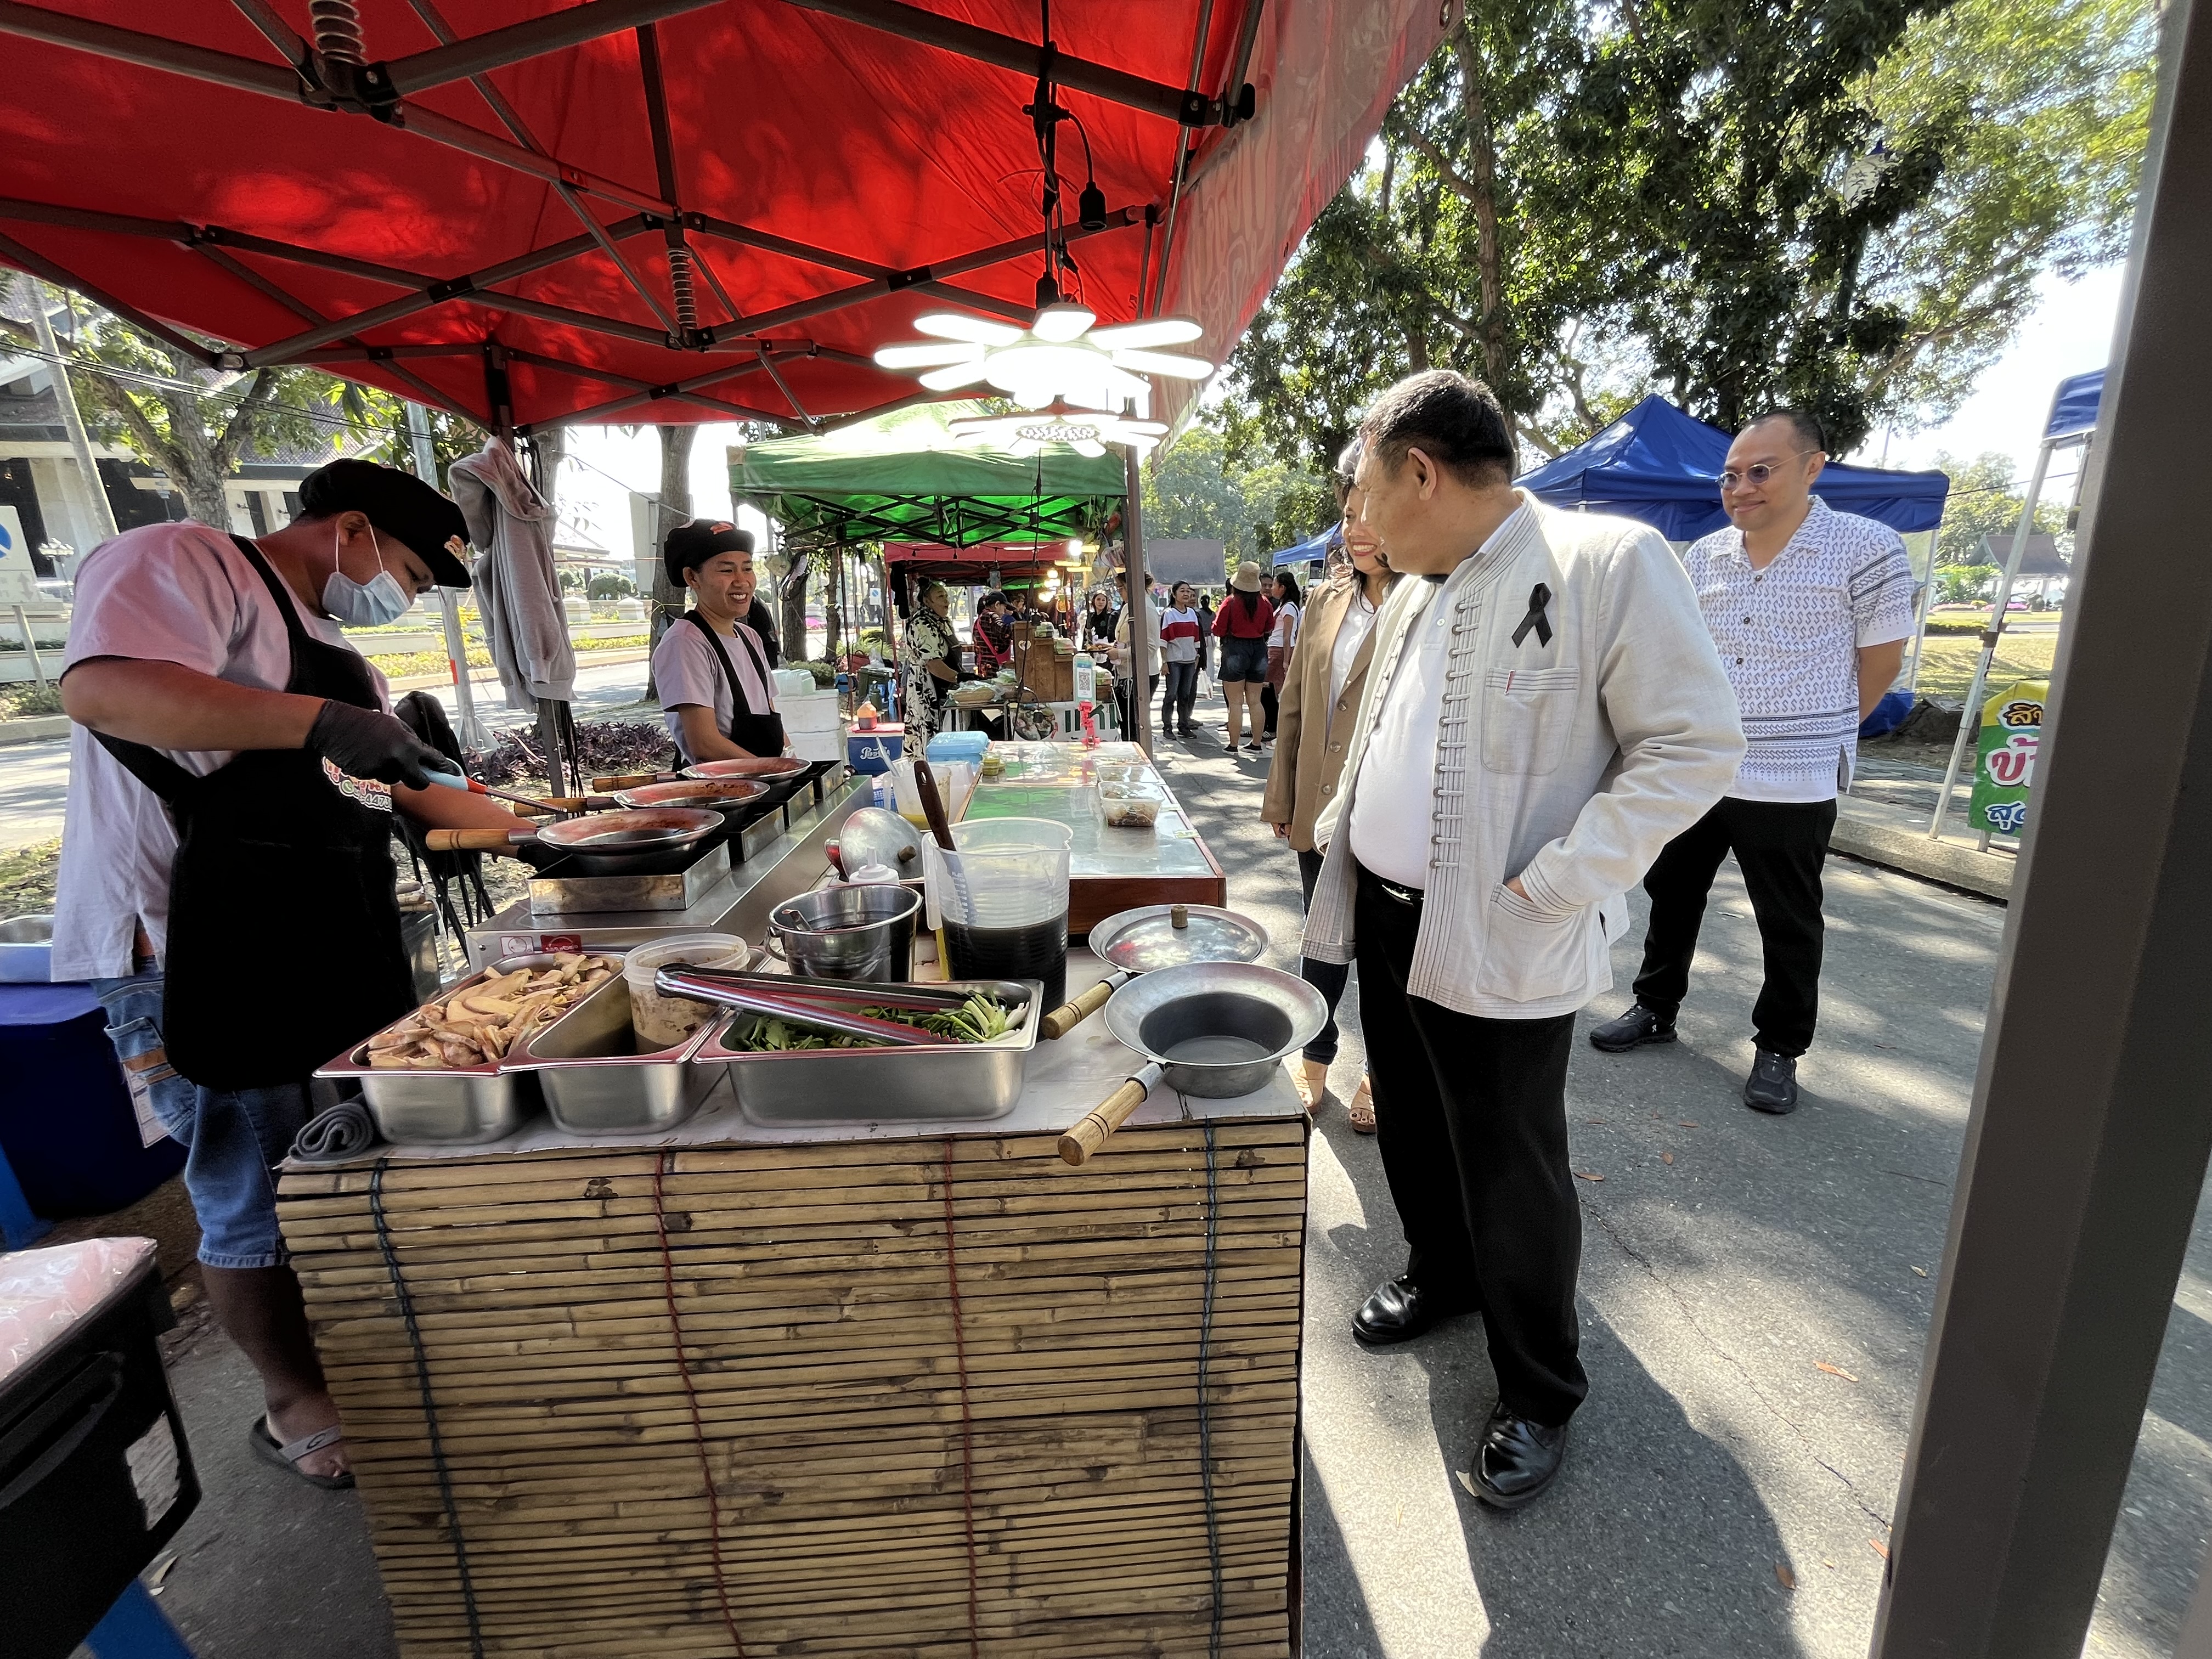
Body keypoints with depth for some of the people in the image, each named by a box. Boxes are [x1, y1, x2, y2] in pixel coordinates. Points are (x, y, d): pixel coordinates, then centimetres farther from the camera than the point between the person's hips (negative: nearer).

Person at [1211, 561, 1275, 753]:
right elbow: (1270, 628, 12)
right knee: (1255, 701, 10)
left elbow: (1218, 631, -8)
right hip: (1259, 650, 4)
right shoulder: (1265, 602, 0)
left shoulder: (1230, 602, -12)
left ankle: (1233, 745, 1)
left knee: (1235, 702, 0)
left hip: (1235, 649, -4)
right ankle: (1256, 744, 13)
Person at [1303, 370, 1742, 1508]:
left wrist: (1547, 891, -20)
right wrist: (1338, 832, 9)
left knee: (1510, 1176, 7)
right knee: (1413, 1132, 22)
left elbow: (1696, 749, -16)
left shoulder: (1610, 562, -14)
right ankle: (1441, 1276, 48)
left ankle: (1539, 1394, 31)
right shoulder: (1413, 598, 11)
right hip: (1386, 917, 8)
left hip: (1501, 948, -7)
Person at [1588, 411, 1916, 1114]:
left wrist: (1817, 735, 7)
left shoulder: (1866, 547, -8)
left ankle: (1779, 1048, 26)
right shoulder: (1702, 556, 5)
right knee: (1671, 896, 15)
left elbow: (1881, 660, -1)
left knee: (1789, 926, 9)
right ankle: (1655, 1008, 33)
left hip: (1794, 784, -4)